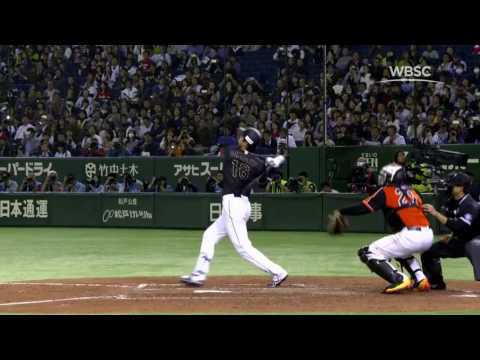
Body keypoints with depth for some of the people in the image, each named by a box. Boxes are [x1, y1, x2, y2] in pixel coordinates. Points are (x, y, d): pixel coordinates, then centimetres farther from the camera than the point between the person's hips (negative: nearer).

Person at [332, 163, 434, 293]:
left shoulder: (386, 192, 5)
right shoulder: (412, 192, 24)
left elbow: (364, 207, -2)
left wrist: (340, 212, 9)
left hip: (410, 236, -8)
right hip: (428, 236, 8)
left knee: (368, 253, 0)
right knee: (400, 250, 39)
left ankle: (399, 280, -15)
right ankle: (421, 280, 20)